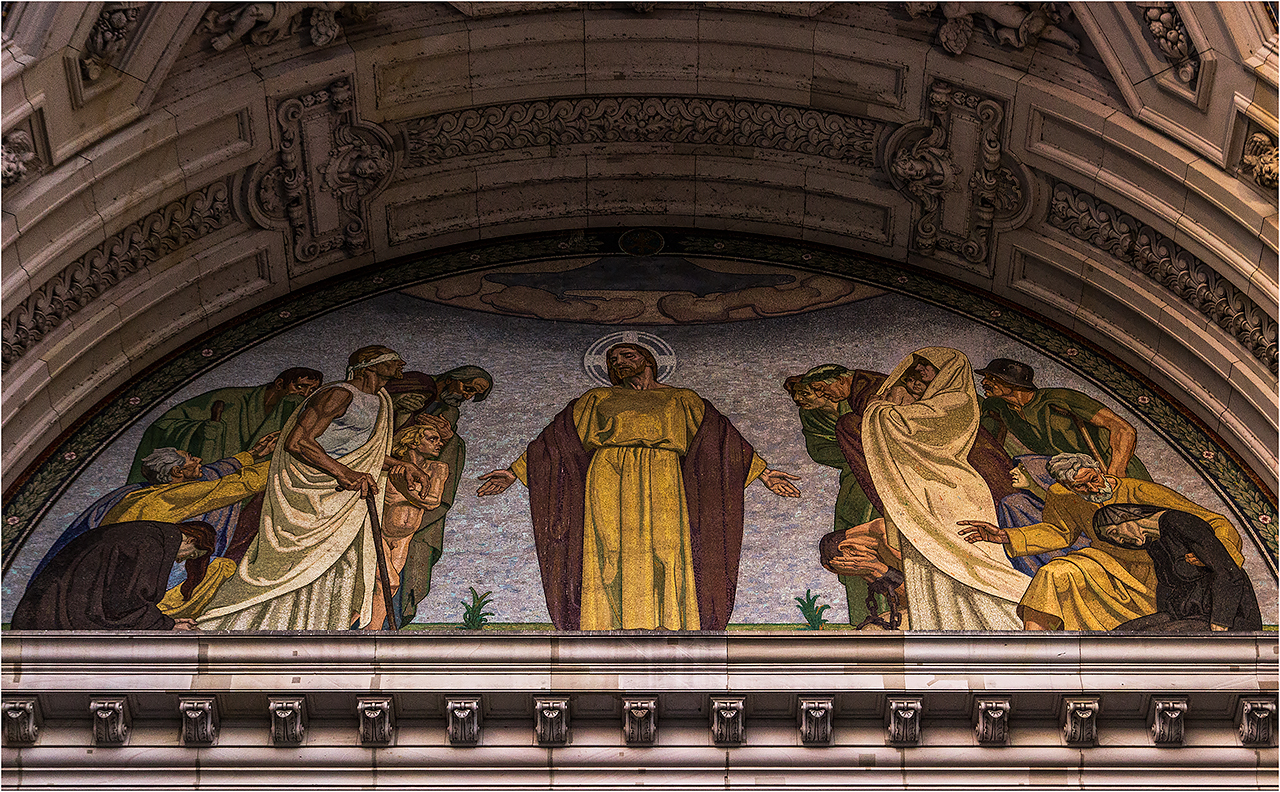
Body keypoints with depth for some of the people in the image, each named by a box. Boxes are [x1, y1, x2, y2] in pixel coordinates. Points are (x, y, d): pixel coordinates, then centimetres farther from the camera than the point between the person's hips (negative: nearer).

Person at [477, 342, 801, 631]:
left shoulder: (681, 399, 25)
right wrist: (513, 472, 17)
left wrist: (762, 473, 12)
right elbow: (557, 438, 25)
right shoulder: (597, 399, 27)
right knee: (610, 559, -14)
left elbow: (720, 436, 20)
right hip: (608, 478, 0)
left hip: (660, 480, 0)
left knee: (663, 558, -16)